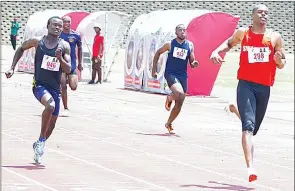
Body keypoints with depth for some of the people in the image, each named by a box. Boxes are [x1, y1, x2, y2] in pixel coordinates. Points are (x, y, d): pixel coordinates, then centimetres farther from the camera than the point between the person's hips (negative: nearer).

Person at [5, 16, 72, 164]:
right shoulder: (37, 42, -4)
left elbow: (68, 70, -5)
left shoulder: (64, 46, -1)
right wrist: (12, 68, 11)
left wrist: (59, 58, -23)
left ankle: (39, 145, 38)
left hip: (55, 88, 4)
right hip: (40, 85, -4)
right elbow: (21, 49, 15)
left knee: (52, 123, 11)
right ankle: (41, 139, -20)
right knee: (50, 105, -34)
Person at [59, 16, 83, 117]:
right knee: (63, 87, -8)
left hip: (72, 65, 1)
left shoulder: (76, 35, -1)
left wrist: (80, 63, 13)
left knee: (73, 87, -8)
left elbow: (79, 48, 12)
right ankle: (66, 109, 0)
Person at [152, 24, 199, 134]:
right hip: (171, 74, -4)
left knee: (179, 105, 6)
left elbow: (191, 63, 10)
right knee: (179, 93, -32)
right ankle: (169, 98, 4)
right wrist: (154, 69, 9)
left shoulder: (190, 45, 5)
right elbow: (158, 53, 12)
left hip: (183, 76, 4)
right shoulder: (170, 44, -2)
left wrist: (194, 64, -15)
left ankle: (169, 124, 26)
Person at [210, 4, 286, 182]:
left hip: (264, 88, 3)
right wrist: (217, 51, 7)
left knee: (253, 128, 16)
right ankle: (250, 167, -31)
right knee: (248, 126, -20)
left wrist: (279, 59, -12)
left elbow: (282, 64, 12)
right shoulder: (242, 33, 5)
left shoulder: (275, 37, 5)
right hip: (246, 85, -3)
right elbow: (229, 43, 26)